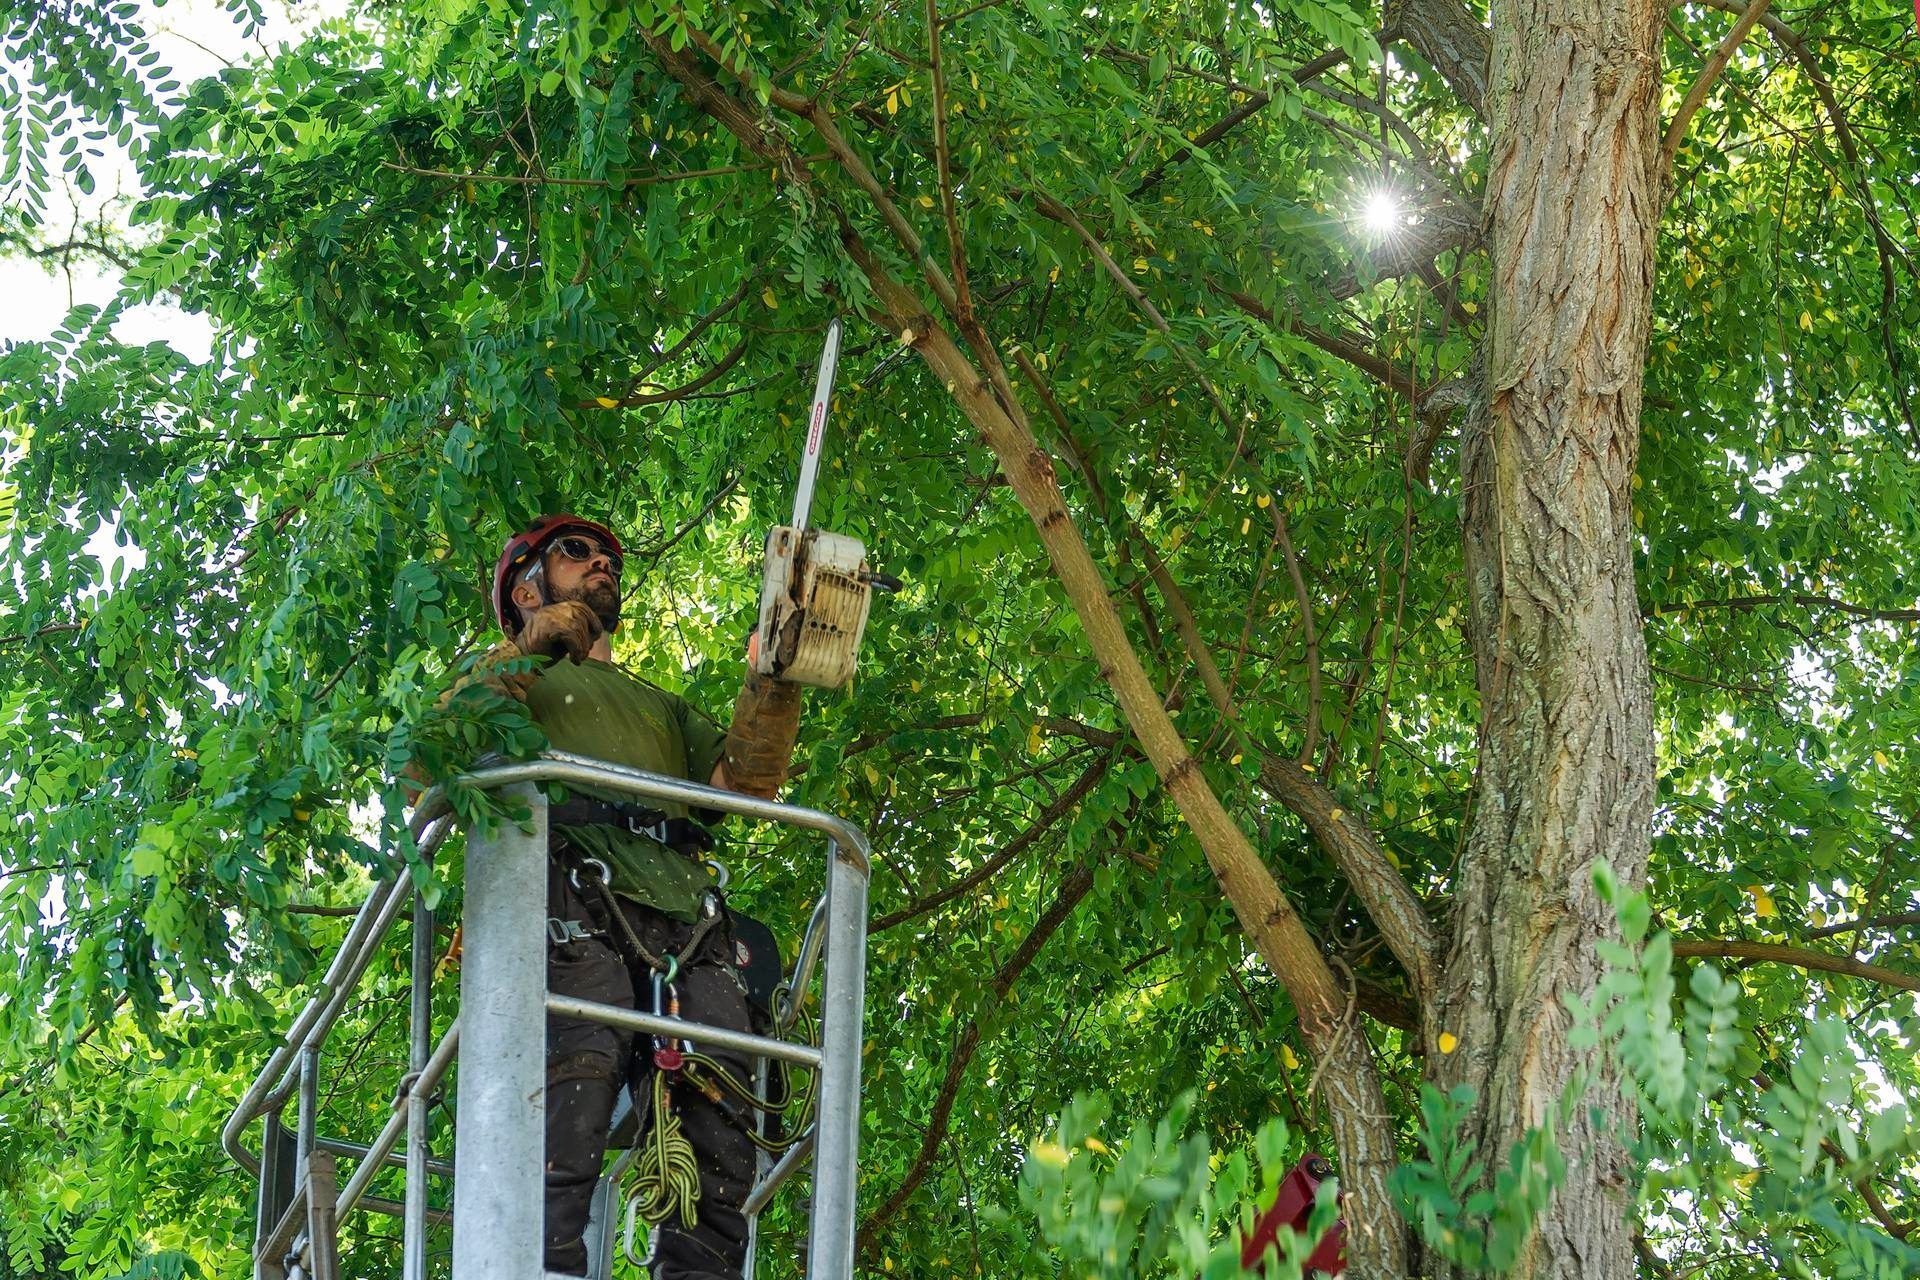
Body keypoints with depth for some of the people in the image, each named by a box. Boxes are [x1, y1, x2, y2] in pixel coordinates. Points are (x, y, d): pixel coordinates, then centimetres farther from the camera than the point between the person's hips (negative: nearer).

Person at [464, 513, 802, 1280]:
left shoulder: (661, 707, 42)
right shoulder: (516, 679, 29)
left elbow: (743, 782, 23)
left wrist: (773, 682, 9)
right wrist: (534, 647, 2)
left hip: (691, 929, 5)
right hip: (576, 905, -4)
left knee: (718, 1157, -14)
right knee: (565, 1128, -27)